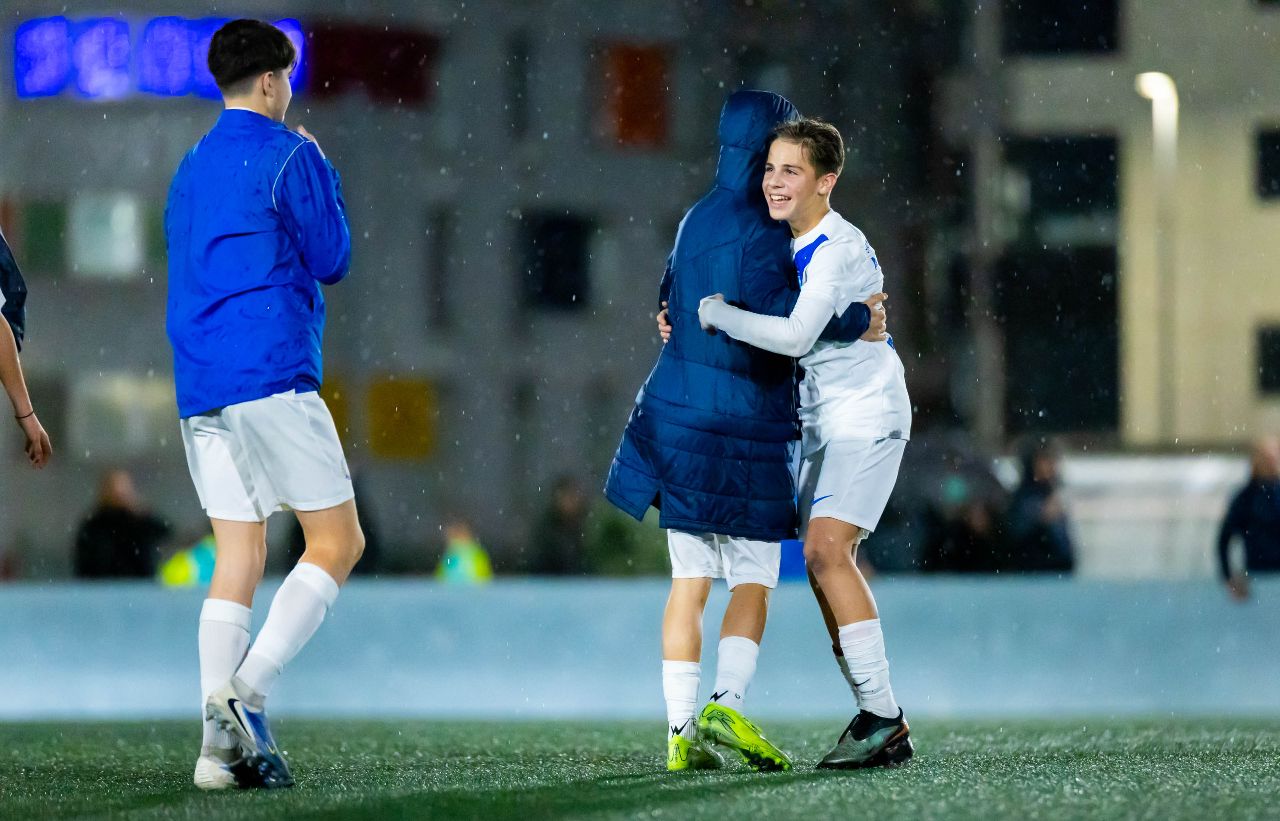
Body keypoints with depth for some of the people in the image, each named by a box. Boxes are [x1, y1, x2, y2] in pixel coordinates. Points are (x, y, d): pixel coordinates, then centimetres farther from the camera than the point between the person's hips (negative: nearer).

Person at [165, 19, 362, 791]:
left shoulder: (191, 167, 17)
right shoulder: (289, 155, -4)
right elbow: (331, 258, -1)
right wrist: (324, 173, 13)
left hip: (199, 384, 7)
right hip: (273, 374, -7)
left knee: (238, 561, 7)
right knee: (338, 542, 0)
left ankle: (221, 743, -4)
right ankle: (247, 695, -16)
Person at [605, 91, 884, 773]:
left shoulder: (698, 219, 11)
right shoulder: (759, 230, -15)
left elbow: (670, 306, 23)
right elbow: (776, 309, -27)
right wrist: (855, 322, -17)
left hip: (680, 413, 7)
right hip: (745, 428, -7)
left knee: (690, 582, 6)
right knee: (754, 585, 1)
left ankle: (682, 730, 1)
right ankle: (727, 705, -16)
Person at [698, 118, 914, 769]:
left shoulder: (838, 250, -21)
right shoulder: (789, 243, 8)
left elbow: (796, 335, -32)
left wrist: (712, 312, -25)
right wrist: (685, 315, 5)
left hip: (866, 414, -9)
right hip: (822, 419, 9)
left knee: (826, 550, -20)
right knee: (823, 559, 4)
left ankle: (883, 718, -19)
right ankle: (877, 718, 9)